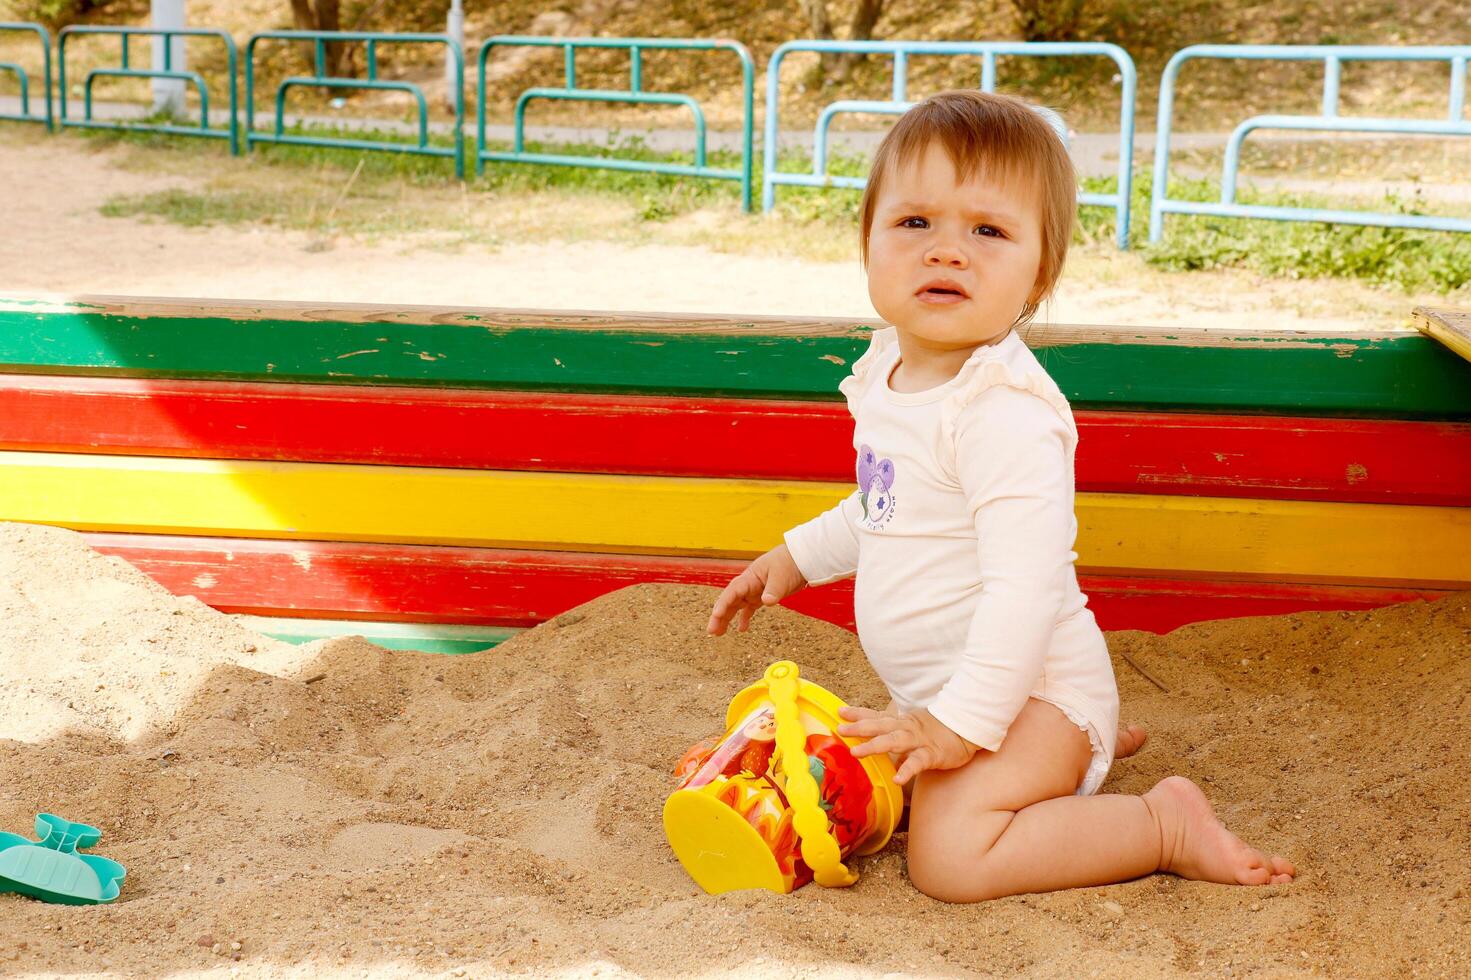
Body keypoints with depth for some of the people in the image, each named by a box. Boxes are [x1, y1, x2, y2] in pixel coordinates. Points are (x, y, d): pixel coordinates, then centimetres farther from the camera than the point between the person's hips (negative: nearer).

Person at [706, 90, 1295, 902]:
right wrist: (800, 555, 22)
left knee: (950, 857, -26)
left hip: (1026, 687, -10)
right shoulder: (891, 371, 3)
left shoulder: (1005, 410, -27)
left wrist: (964, 721, -30)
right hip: (943, 683, 10)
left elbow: (1025, 583, -31)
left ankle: (1166, 825, -9)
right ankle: (1085, 752, 31)